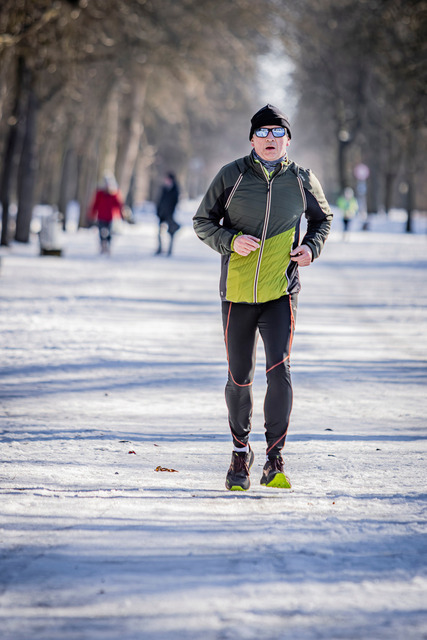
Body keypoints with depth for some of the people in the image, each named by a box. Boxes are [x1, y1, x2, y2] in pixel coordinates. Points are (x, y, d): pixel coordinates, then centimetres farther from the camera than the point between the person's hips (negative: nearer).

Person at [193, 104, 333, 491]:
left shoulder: (302, 181, 3)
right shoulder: (232, 176, -1)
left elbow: (322, 219, 19)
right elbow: (203, 222, 4)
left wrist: (311, 247, -1)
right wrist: (231, 241, -15)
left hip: (281, 292, 0)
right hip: (237, 292, 1)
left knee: (279, 370, -17)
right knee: (239, 378, 8)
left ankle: (275, 459, -7)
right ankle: (241, 452, 30)